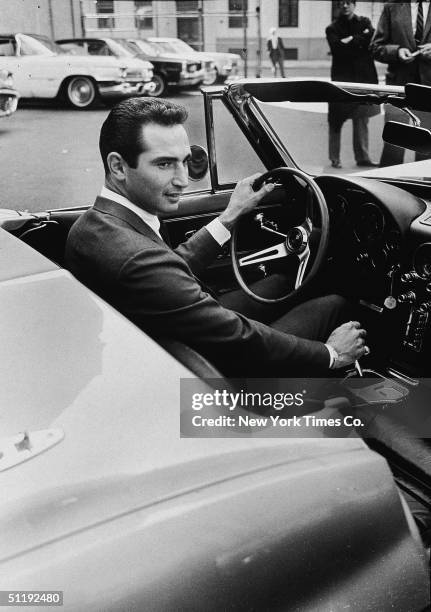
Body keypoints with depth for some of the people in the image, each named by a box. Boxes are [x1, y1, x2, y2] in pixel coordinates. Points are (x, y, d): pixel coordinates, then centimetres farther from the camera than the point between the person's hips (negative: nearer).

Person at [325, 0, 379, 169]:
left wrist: (352, 40, -7)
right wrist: (361, 41, -6)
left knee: (362, 119, 1)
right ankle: (334, 158, 3)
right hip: (342, 79, -2)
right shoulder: (333, 28, 7)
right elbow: (338, 49, -10)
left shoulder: (364, 23, 15)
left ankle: (362, 157, 5)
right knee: (336, 120, -3)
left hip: (364, 78, 2)